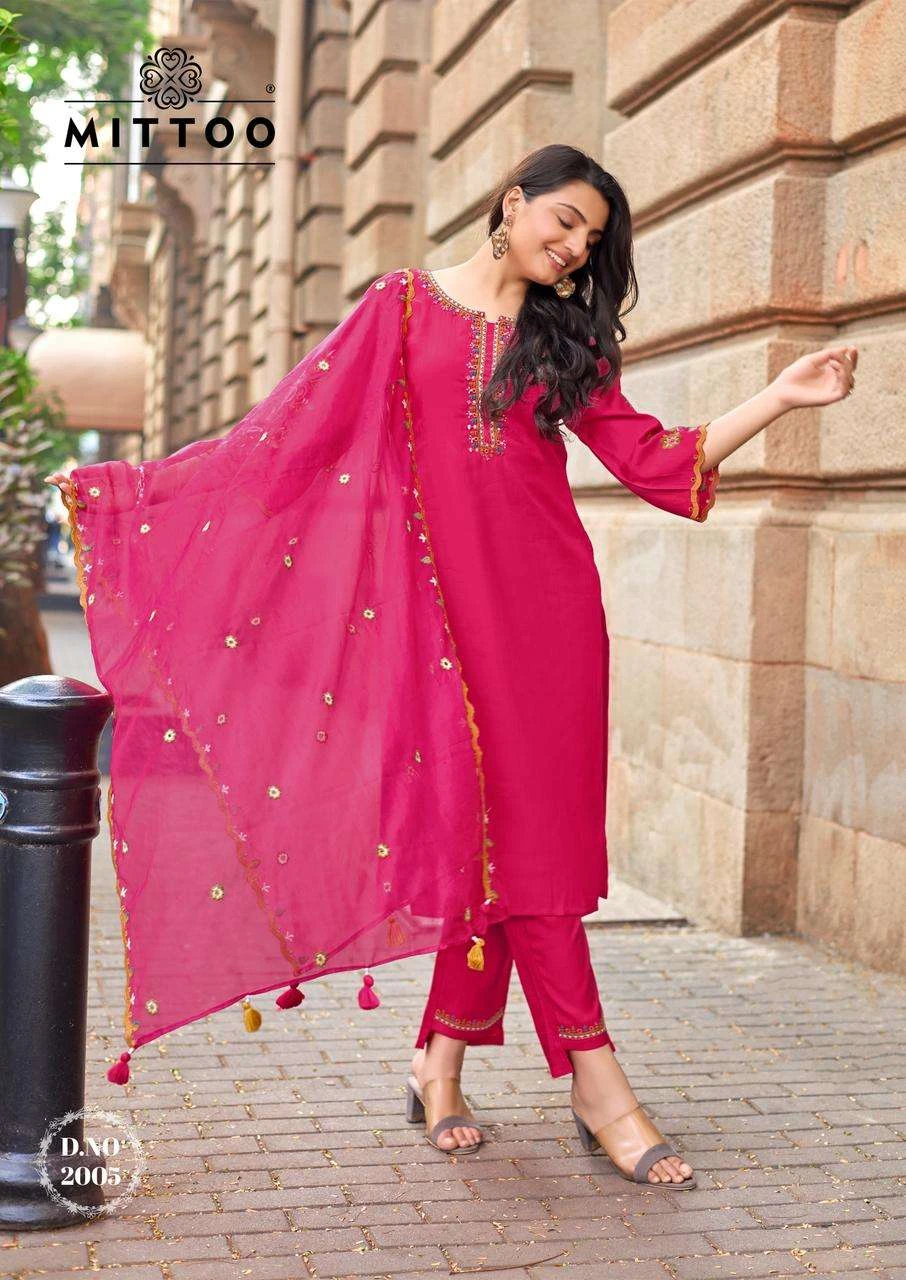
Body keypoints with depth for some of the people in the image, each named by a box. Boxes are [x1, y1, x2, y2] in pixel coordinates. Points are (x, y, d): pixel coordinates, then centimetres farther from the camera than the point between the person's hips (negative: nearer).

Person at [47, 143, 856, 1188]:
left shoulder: (566, 336, 15)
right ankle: (595, 1082, 0)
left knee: (509, 825, -1)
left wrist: (778, 398, -2)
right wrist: (156, 482, -1)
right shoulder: (408, 303, 9)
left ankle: (440, 1062, 12)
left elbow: (651, 457, 7)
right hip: (453, 591, -3)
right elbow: (310, 421, 5)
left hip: (550, 600, 3)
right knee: (513, 827, -5)